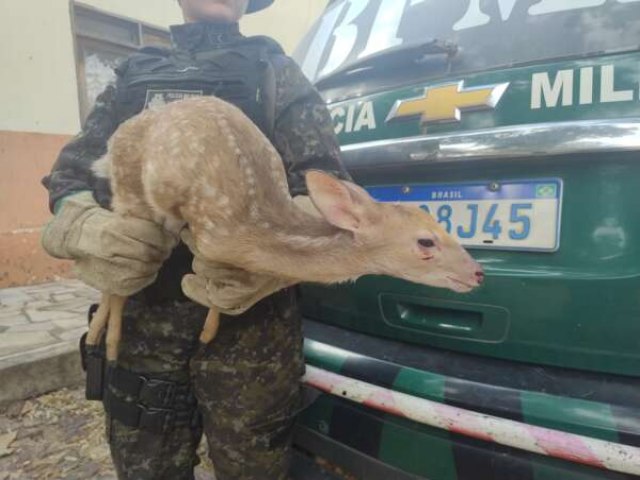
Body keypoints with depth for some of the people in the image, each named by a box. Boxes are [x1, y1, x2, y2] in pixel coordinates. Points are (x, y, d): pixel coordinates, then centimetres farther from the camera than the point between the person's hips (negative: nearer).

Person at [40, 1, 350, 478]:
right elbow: (72, 170, 13)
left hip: (249, 325, -2)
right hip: (141, 320, 3)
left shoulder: (277, 74, 11)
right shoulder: (134, 73, 19)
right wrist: (82, 222, -12)